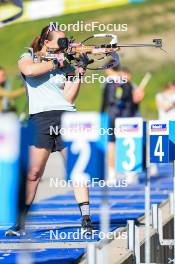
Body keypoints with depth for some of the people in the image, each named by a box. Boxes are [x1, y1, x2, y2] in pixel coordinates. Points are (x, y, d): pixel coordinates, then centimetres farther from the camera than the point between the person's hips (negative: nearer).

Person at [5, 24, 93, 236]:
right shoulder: (29, 57, 9)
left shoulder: (66, 65, 14)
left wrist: (79, 73, -6)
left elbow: (69, 97, 5)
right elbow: (28, 70, -17)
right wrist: (55, 62, -9)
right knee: (33, 173, -3)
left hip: (67, 117, 2)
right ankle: (20, 222, 5)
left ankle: (86, 219, -7)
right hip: (40, 119, -2)